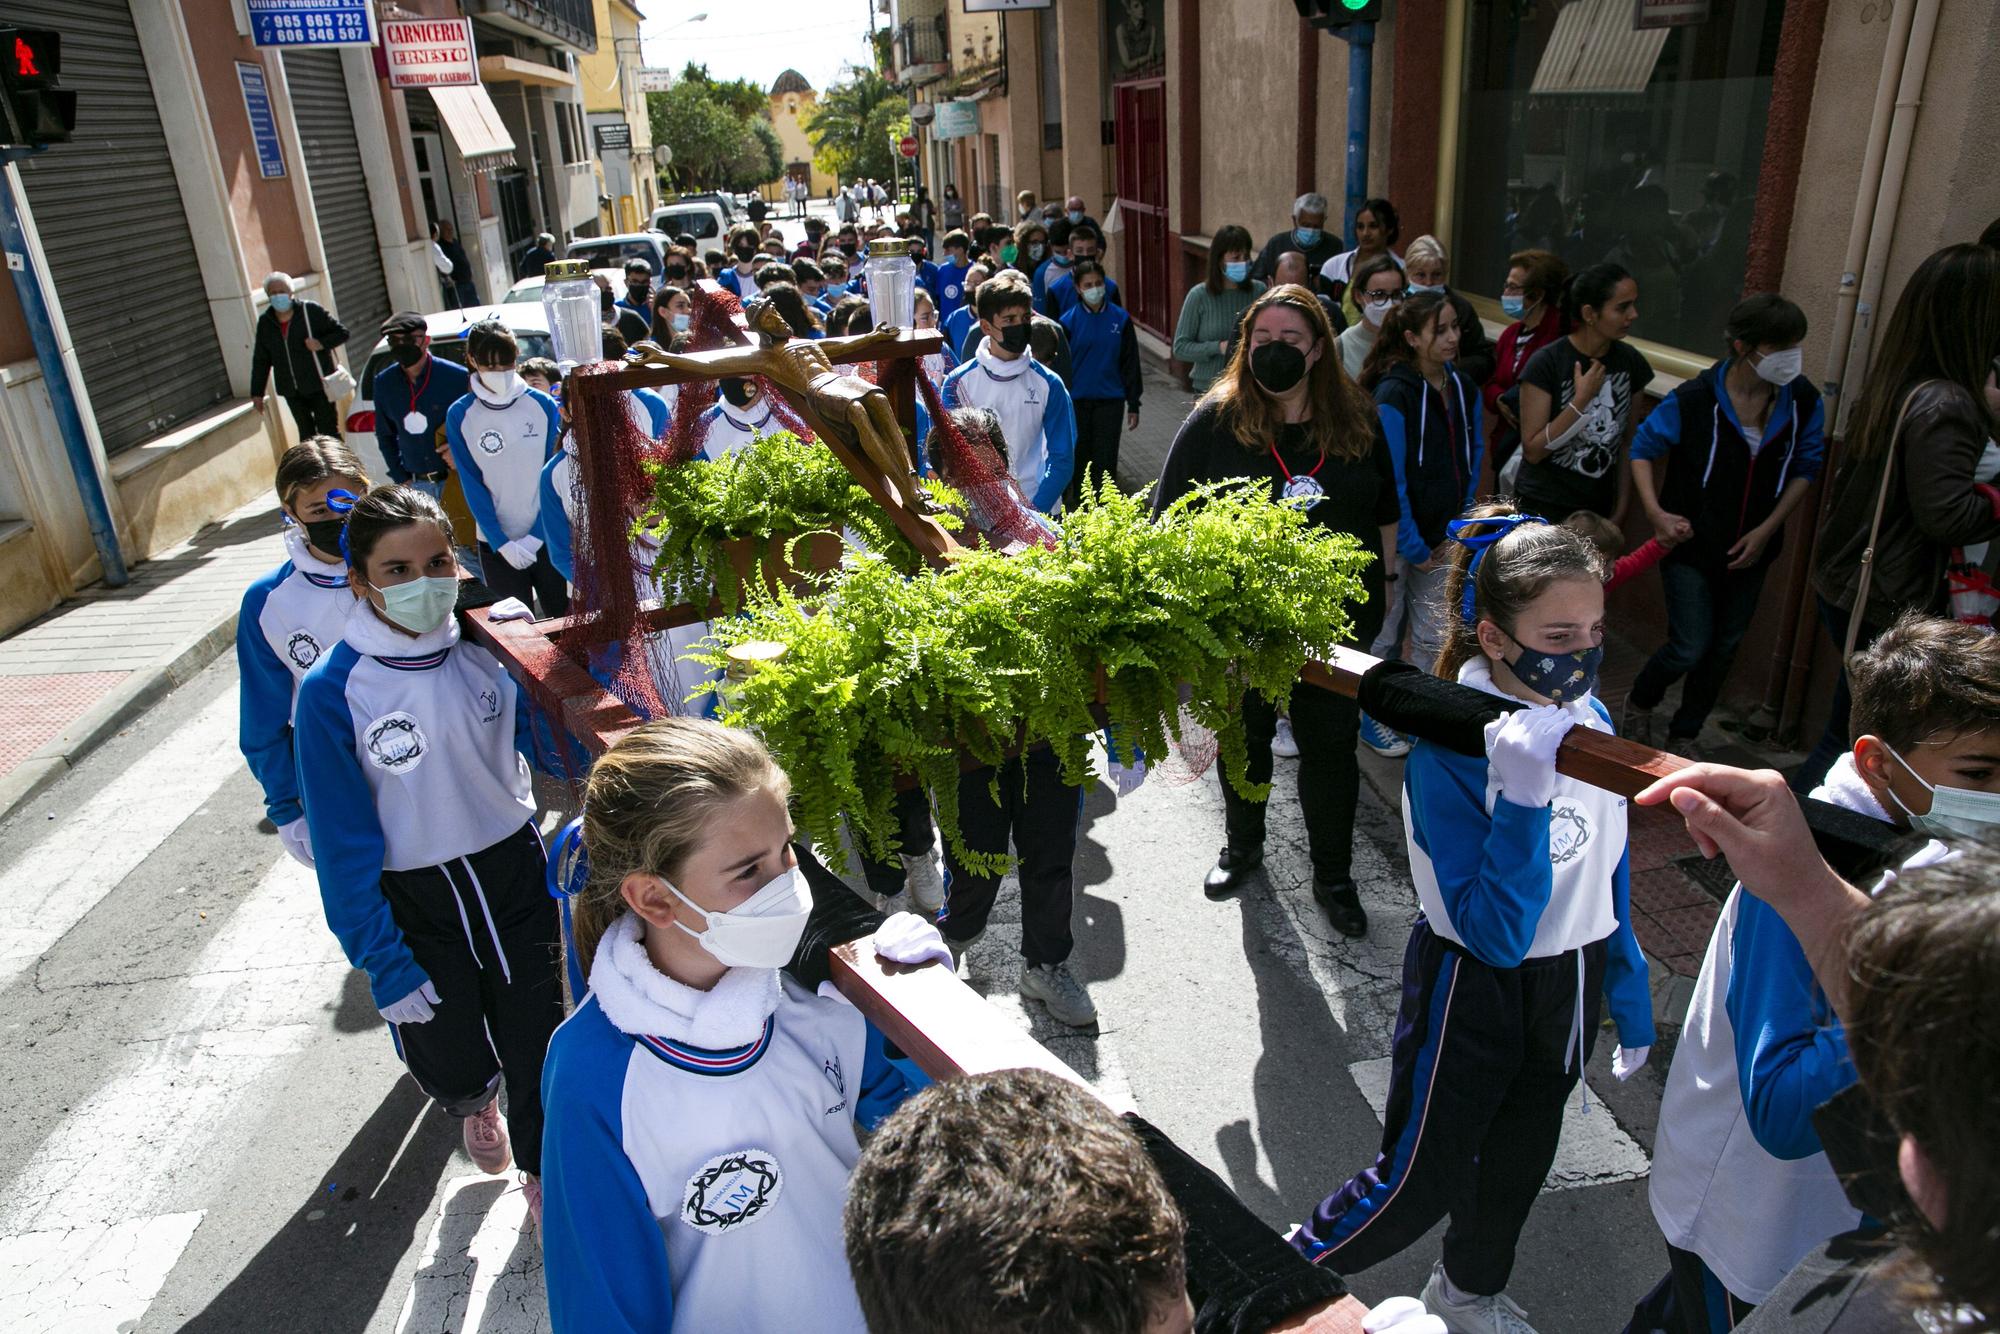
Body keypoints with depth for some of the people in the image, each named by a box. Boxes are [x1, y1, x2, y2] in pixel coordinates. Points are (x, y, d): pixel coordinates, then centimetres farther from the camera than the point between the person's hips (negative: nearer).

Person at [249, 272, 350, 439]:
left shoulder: (311, 310, -5)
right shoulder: (265, 323, 7)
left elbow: (342, 332, -1)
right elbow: (261, 361, 12)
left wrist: (321, 344, -19)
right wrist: (257, 393, 10)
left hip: (318, 386, -4)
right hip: (291, 391, 4)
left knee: (329, 431, -3)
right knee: (306, 434, 8)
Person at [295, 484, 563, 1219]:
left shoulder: (488, 646, -10)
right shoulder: (331, 693, -16)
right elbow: (343, 844, -12)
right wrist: (384, 964, -10)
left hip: (514, 870, 2)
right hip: (415, 901, -1)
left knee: (537, 1042, 11)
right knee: (450, 1063, 10)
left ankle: (544, 1169, 41)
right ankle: (475, 1100, 50)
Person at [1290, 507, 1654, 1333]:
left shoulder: (1592, 722, -6)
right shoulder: (1449, 751, -28)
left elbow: (1611, 879, 7)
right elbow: (1495, 934, -32)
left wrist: (1629, 998, 13)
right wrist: (1524, 799, -43)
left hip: (1569, 985, 7)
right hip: (1473, 990, -6)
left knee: (1517, 1162, 26)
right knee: (1419, 1183, 6)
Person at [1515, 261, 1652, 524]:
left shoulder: (1632, 362, -2)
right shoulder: (1546, 363, -16)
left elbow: (1628, 442, 6)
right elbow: (1532, 450, -16)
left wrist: (1621, 507, 5)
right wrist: (1580, 401, -23)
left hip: (1599, 507, 4)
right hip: (1542, 508, -4)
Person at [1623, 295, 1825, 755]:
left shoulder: (1804, 401, -9)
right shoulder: (1695, 398, -20)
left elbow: (1805, 470, 3)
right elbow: (1643, 448, -6)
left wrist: (1766, 531, -5)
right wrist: (1654, 511, -17)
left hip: (1751, 550, 4)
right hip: (1692, 544, -4)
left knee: (1723, 649, 14)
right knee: (1690, 648, -6)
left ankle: (1684, 736, 33)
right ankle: (1639, 702, 27)